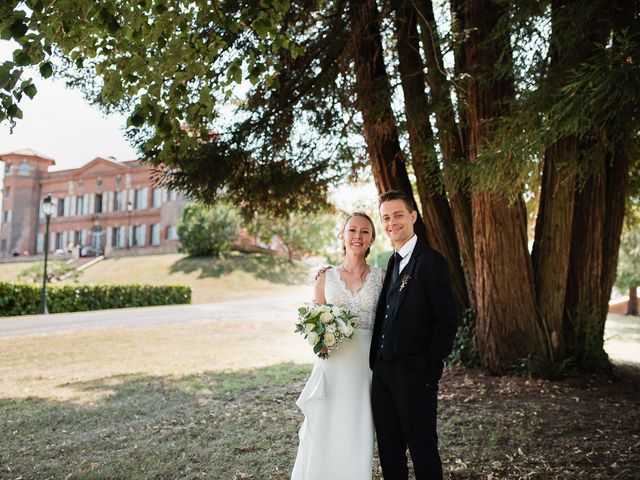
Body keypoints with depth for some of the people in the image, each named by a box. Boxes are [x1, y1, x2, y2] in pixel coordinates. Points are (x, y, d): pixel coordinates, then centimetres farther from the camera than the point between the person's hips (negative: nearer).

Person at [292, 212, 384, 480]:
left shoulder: (381, 277, 5)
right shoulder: (326, 277, 7)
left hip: (366, 364, 0)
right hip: (332, 362, 0)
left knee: (357, 437, 5)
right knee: (324, 435, 1)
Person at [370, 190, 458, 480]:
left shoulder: (431, 262, -10)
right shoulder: (392, 263, 13)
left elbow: (447, 320, -13)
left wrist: (431, 369, -15)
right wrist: (375, 363, 9)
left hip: (414, 372, -7)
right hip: (383, 372, 7)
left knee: (423, 451, 7)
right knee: (389, 453, 16)